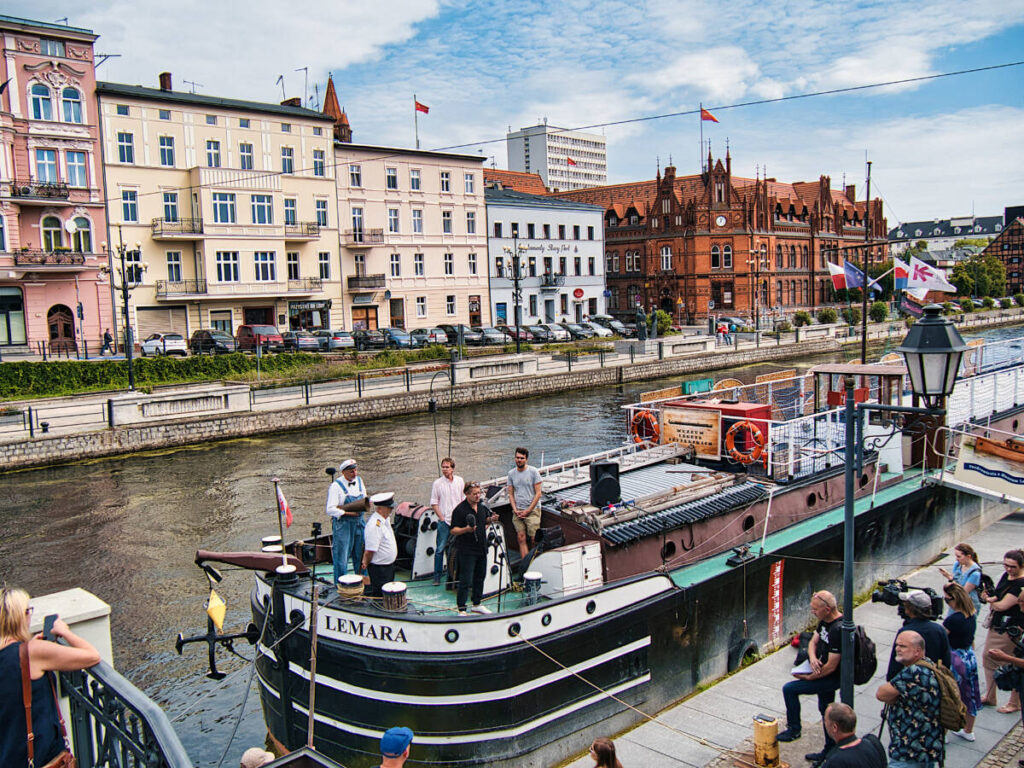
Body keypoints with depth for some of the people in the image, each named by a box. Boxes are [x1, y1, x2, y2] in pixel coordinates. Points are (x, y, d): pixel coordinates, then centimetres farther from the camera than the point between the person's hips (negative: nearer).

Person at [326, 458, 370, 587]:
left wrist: (366, 503, -5)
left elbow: (364, 498, 18)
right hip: (342, 524, -6)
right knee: (341, 556, 0)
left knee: (360, 553, 15)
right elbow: (330, 509, -17)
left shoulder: (359, 481, 6)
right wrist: (348, 512, -22)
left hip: (358, 522, 6)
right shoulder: (336, 486, -13)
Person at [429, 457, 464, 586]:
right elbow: (434, 503, -1)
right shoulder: (437, 483, -3)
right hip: (444, 522, -3)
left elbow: (464, 500, 12)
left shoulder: (460, 481, 4)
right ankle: (437, 576, 7)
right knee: (440, 549, -2)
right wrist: (441, 517, -8)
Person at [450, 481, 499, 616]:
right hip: (466, 551, -8)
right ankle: (461, 610, 3)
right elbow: (453, 530, -15)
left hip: (481, 548, 8)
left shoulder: (482, 507, 8)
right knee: (465, 581, -6)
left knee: (480, 577, 18)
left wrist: (491, 519, 3)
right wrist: (466, 529, -32)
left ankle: (476, 605, 34)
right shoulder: (459, 510, -15)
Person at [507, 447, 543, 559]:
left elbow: (538, 494, -5)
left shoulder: (533, 472, -3)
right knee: (521, 538, 0)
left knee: (534, 539, -7)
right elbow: (511, 494, 12)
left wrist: (528, 510, -9)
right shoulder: (511, 473, 10)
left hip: (532, 510, -4)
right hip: (517, 511, 4)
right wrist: (515, 510, -3)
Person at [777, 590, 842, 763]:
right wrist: (813, 658, -13)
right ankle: (830, 751, 36)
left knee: (789, 689, -9)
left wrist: (810, 677, -17)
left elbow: (831, 666, -28)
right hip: (824, 673, 10)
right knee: (825, 710, 21)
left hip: (832, 678, -10)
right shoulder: (825, 621, 0)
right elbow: (813, 642, 9)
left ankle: (794, 729, 8)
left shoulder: (838, 629, -30)